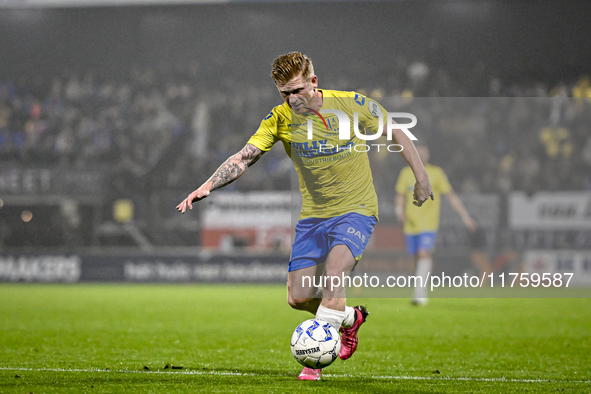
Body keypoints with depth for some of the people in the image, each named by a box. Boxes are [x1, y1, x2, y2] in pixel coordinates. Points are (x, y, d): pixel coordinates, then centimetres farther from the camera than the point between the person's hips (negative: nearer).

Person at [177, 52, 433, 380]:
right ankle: (350, 317, 31)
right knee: (298, 297, 1)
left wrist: (421, 177, 5)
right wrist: (207, 187, -28)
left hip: (356, 209, -4)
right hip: (313, 215, 4)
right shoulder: (280, 119, -7)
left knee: (333, 271, -29)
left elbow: (395, 132, 3)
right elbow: (244, 158, -13)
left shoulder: (351, 105, -11)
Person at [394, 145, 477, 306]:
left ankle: (420, 294, -24)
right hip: (411, 224, 4)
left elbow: (451, 195, 4)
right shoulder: (406, 173, 9)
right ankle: (421, 294, 24)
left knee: (424, 253, -19)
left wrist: (465, 216, 2)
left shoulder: (436, 173, 2)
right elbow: (400, 196, 14)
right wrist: (399, 210, -7)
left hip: (428, 224, -4)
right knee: (416, 257, 8)